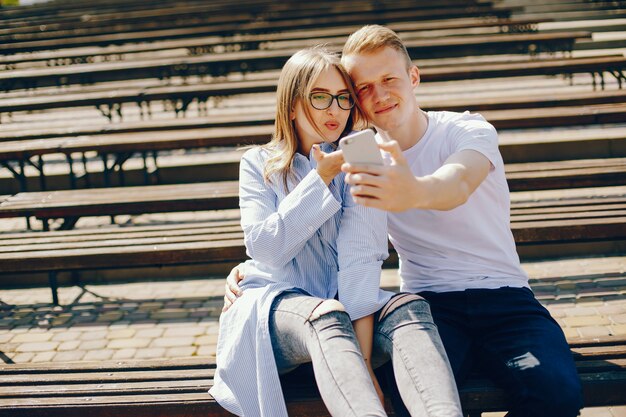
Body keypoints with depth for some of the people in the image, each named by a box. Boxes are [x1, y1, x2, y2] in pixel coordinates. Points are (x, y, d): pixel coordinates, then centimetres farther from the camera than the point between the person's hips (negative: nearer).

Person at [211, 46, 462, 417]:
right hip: (276, 302, -1)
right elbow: (266, 248, -9)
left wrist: (363, 358, -25)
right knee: (327, 315, -36)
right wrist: (321, 178, -12)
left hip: (344, 305, 1)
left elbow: (362, 255, -13)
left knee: (409, 307, -31)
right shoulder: (259, 164, 5)